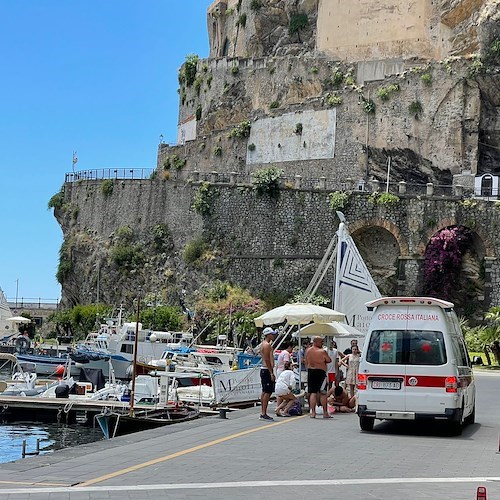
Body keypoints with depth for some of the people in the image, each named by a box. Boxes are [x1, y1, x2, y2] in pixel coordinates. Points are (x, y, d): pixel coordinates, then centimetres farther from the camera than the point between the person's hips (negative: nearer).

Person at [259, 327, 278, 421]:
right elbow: (267, 360, -20)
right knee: (268, 392, -10)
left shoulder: (263, 344, 17)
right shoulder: (267, 345, -14)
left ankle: (262, 413, 16)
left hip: (264, 370, 11)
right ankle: (264, 414, -11)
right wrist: (271, 373, -21)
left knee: (264, 392, 12)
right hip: (267, 370, -11)